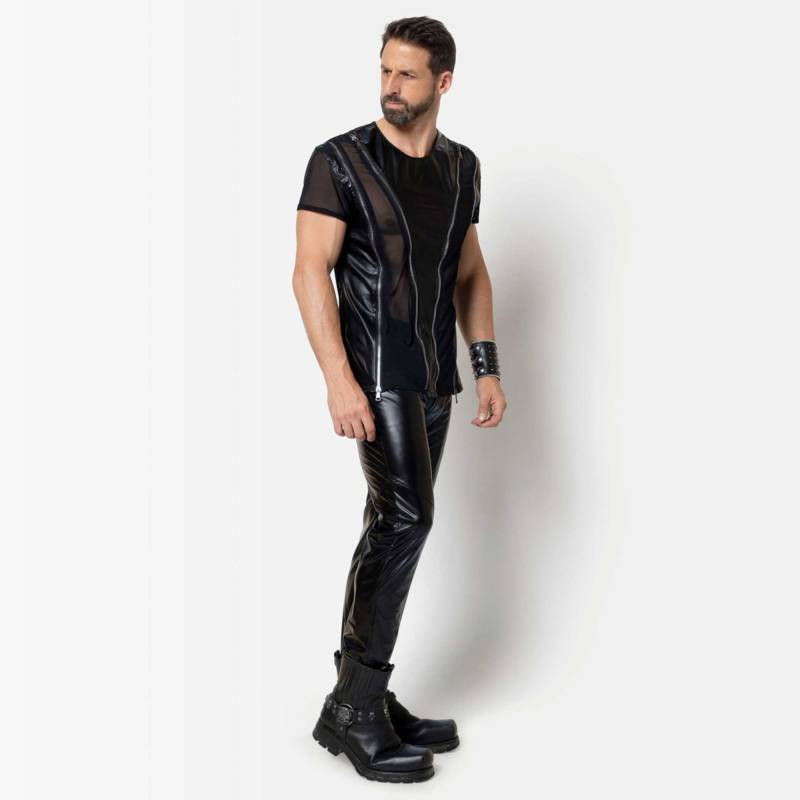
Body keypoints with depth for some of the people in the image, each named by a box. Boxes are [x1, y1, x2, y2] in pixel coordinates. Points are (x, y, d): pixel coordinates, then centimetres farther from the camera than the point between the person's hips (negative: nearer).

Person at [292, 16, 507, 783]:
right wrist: (339, 381, -23)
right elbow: (310, 272, -14)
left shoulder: (461, 166, 12)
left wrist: (487, 368, 8)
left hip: (433, 377, 7)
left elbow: (470, 273, 17)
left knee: (392, 527, 7)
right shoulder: (339, 159, -8)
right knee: (406, 520, -17)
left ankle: (361, 700, 16)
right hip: (375, 372, -7)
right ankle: (354, 710, -7)